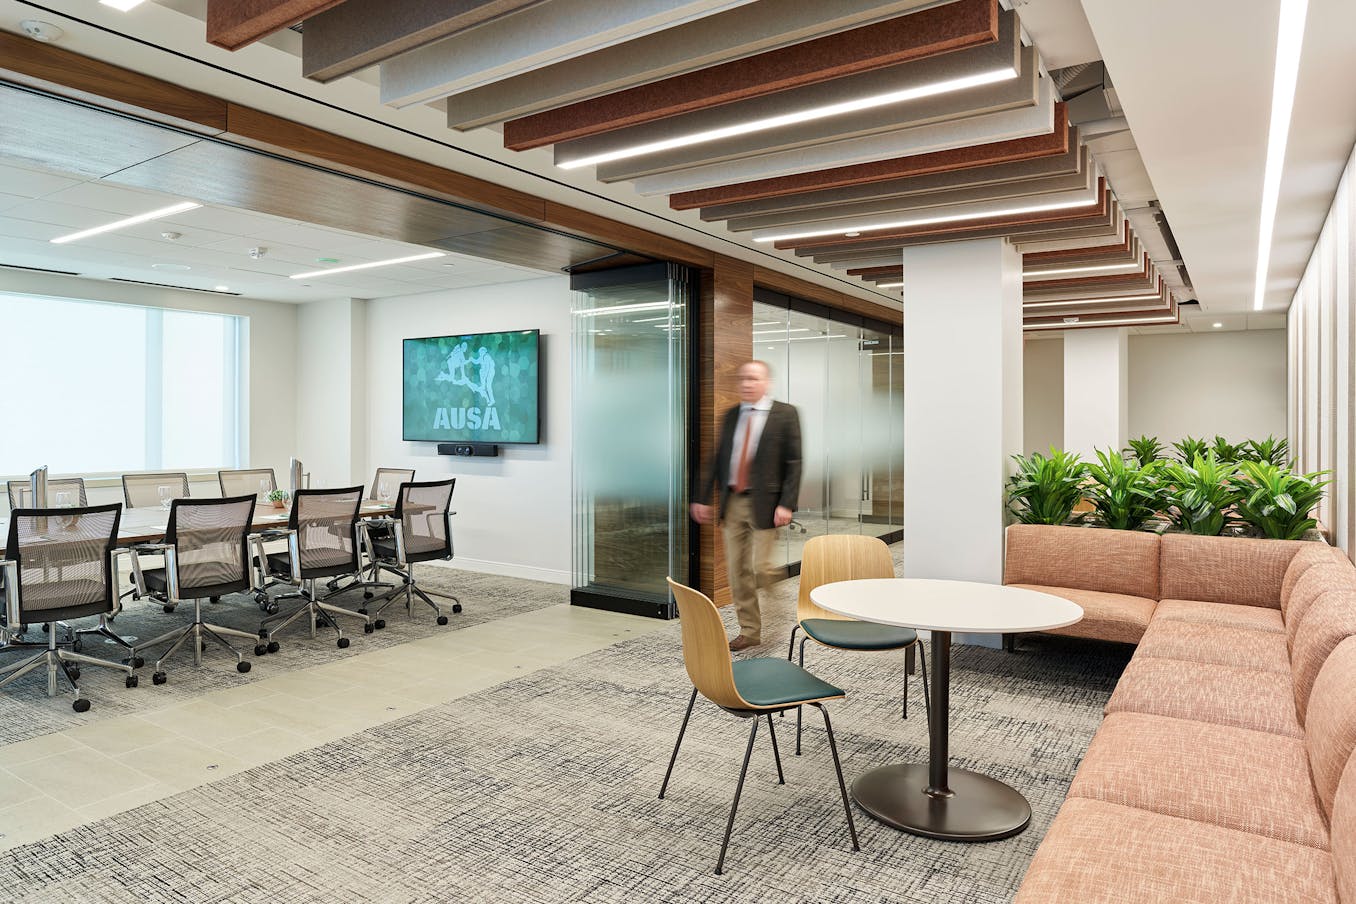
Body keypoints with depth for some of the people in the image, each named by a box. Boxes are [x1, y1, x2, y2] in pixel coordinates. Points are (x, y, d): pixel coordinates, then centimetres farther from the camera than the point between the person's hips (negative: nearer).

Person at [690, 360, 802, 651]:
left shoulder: (785, 414, -3)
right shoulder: (730, 416, 12)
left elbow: (794, 462, -7)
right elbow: (717, 459, 14)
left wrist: (786, 504, -15)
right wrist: (702, 498, 7)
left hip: (764, 504, -5)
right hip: (732, 503, 5)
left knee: (761, 568, -8)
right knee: (737, 571, 9)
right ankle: (750, 632, 22)